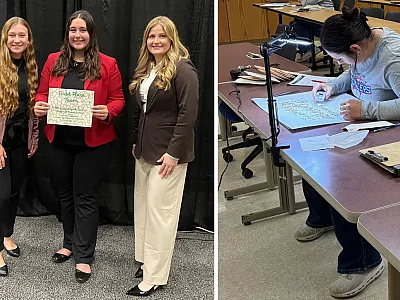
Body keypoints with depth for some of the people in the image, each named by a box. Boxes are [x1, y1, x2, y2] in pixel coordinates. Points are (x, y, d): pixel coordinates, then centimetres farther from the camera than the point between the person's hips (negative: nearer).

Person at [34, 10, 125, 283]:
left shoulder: (107, 64, -5)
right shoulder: (54, 61, 5)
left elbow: (118, 99, -2)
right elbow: (42, 93, 9)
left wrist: (108, 112, -23)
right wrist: (38, 106, -13)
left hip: (93, 143, -4)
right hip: (59, 141, 4)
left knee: (85, 198, 2)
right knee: (65, 194, 16)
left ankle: (84, 257, 11)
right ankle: (70, 243, 35)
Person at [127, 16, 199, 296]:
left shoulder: (183, 69, -12)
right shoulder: (145, 70, 14)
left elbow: (188, 114, -18)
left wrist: (174, 153, -21)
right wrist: (136, 142, 15)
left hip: (168, 152, -8)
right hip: (145, 151, 9)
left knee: (159, 211, -4)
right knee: (143, 207, 13)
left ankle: (154, 276, 6)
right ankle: (146, 261, 28)